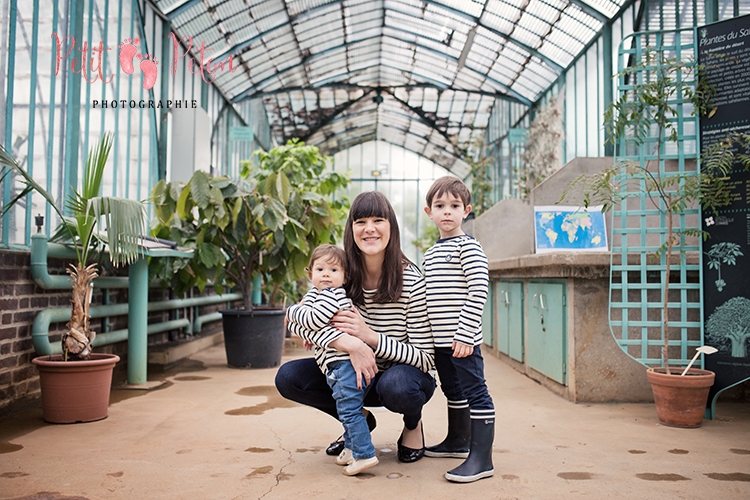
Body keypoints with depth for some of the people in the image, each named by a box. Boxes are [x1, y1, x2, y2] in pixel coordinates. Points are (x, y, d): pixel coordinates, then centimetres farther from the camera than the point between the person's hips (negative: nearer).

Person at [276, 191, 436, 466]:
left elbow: (425, 359, -20)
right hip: (357, 374, 4)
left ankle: (413, 423, 1)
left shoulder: (412, 282, -20)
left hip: (405, 374, -3)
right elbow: (296, 320, -21)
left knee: (396, 385, -38)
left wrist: (370, 336, -33)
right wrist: (350, 343, -37)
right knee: (288, 377, -16)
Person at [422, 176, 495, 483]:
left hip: (462, 339, -8)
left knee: (474, 392, -4)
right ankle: (457, 441, 37)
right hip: (440, 339, 8)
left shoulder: (468, 247, -9)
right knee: (452, 391, 21)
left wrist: (465, 333, -21)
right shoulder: (430, 253, 15)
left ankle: (482, 458, 2)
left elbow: (478, 292, -17)